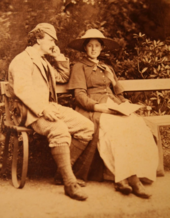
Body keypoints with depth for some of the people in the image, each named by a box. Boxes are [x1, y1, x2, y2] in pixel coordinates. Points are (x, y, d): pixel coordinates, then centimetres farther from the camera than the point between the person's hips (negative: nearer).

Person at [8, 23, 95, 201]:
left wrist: (59, 57, 22)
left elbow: (63, 77, 38)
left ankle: (64, 169, -2)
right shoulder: (22, 61, -3)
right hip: (31, 112, -9)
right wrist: (43, 109, -30)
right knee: (60, 130, -38)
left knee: (87, 126, -9)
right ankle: (70, 183, -33)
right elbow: (22, 89, -18)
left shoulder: (44, 62, 27)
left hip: (50, 108, 9)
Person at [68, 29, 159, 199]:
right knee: (117, 127, -36)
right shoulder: (79, 67, 13)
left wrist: (124, 104, 2)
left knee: (137, 124, -28)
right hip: (92, 110, -5)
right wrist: (98, 106, -16)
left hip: (113, 108, 5)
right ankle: (131, 179, -38)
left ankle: (123, 179, -35)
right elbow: (80, 95, -1)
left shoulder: (107, 68, 31)